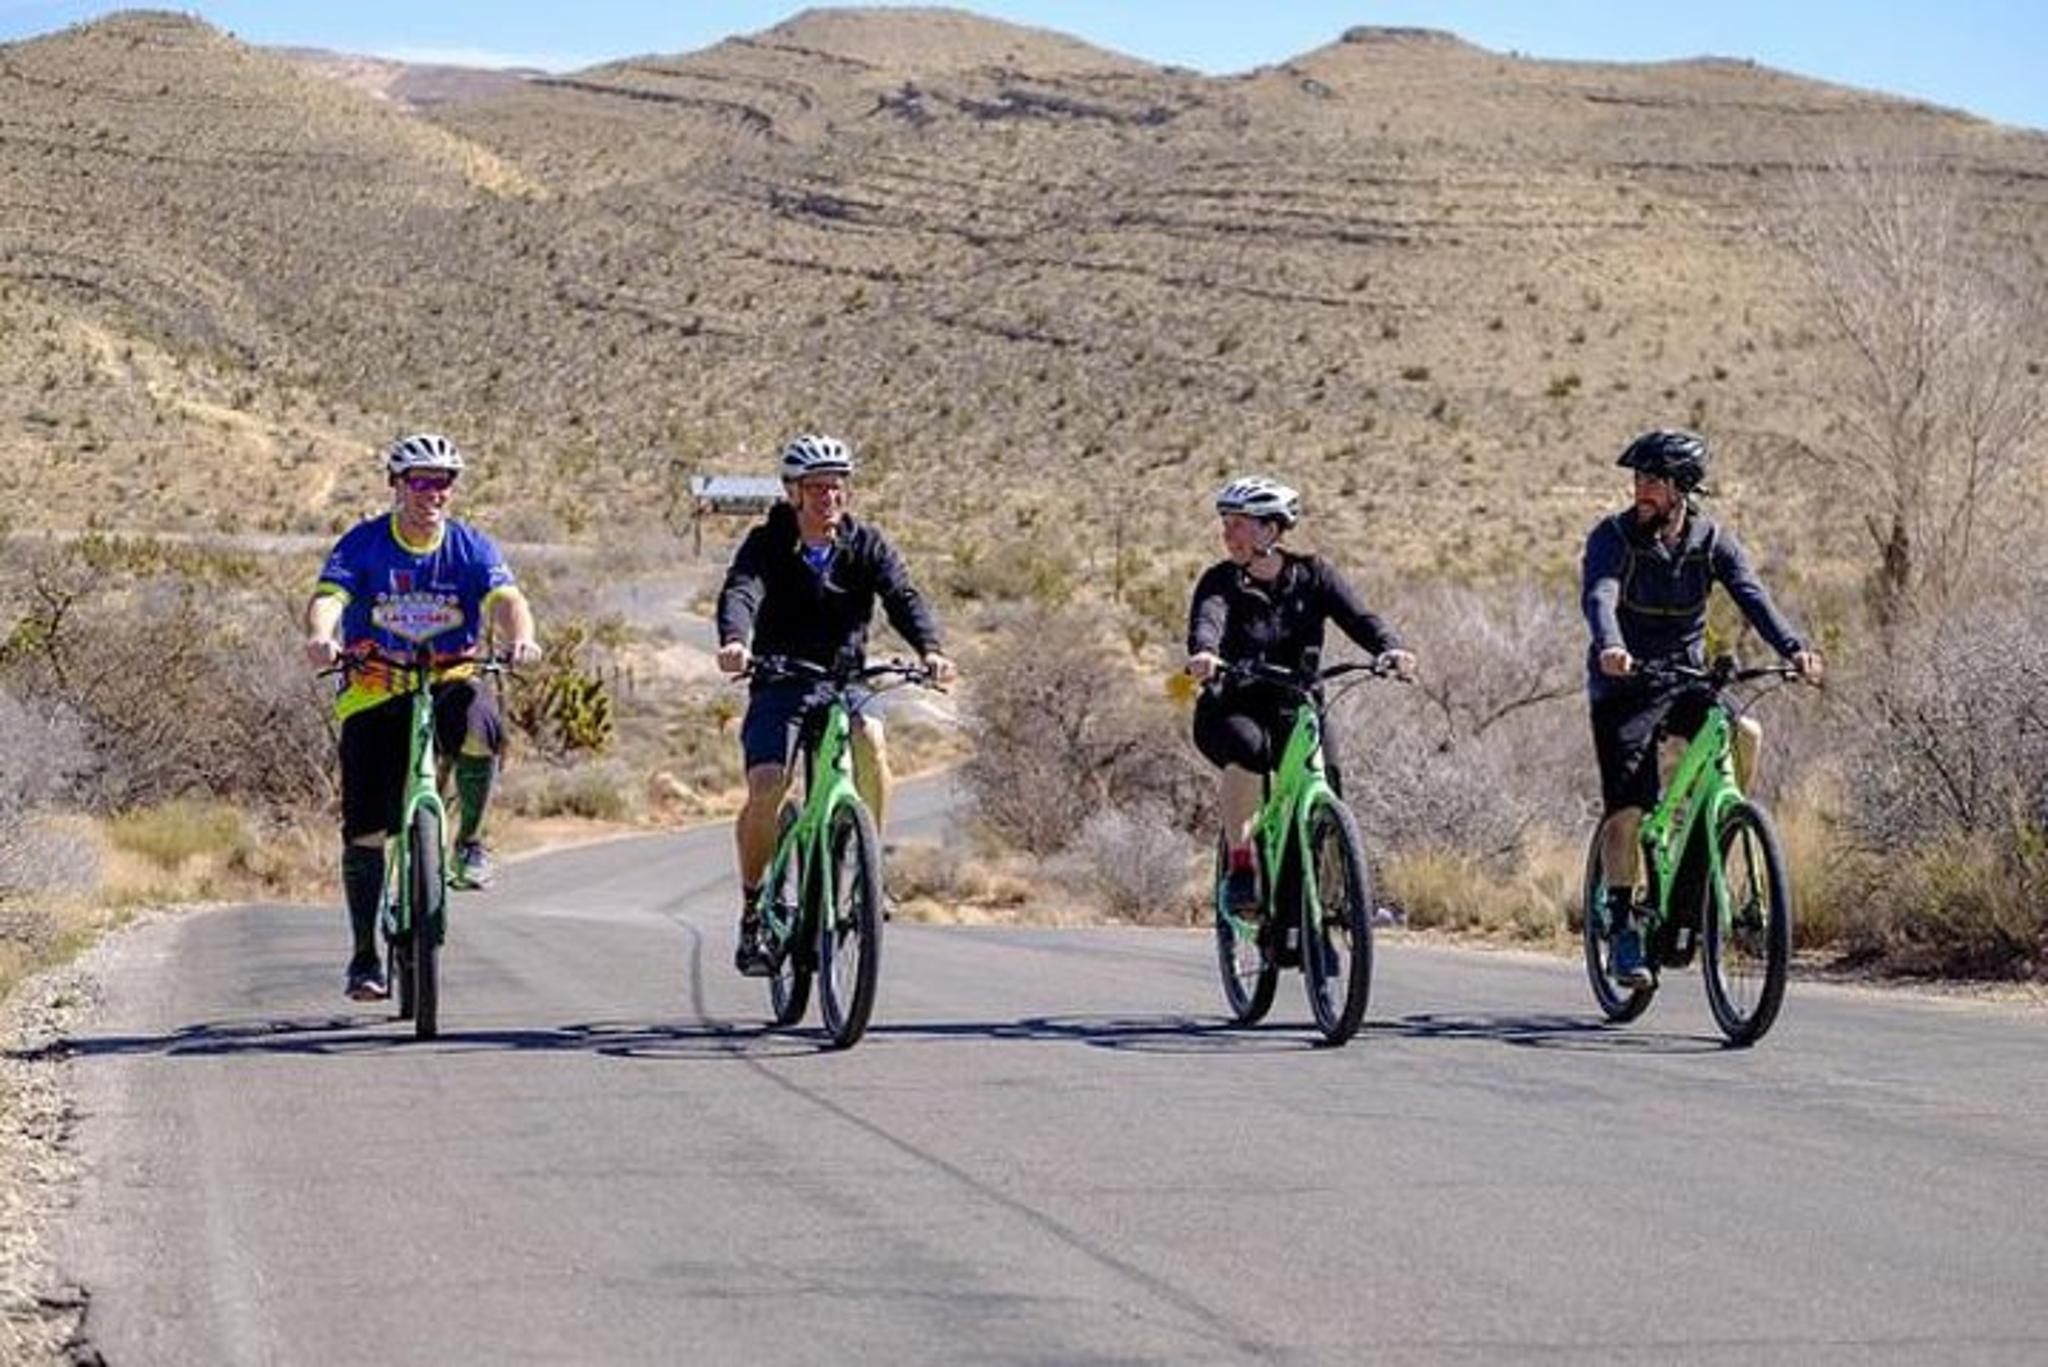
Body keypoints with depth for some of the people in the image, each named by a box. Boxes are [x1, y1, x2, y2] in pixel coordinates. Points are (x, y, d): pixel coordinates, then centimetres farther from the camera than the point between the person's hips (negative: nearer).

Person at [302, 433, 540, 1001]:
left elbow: (505, 599, -16)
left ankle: (470, 838, -8)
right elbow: (328, 597, -19)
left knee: (478, 731, -35)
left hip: (450, 679, 0)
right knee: (365, 828, -5)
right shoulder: (363, 544, -5)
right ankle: (365, 955, 8)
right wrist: (320, 636, -42)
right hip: (374, 693, 0)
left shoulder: (471, 547, -1)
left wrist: (519, 637, -39)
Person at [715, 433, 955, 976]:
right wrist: (734, 641, -50)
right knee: (766, 788, -21)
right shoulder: (767, 545, -9)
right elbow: (740, 592, -27)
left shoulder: (867, 546, -4)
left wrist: (930, 649, -39)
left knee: (870, 738, -31)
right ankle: (752, 911, -2)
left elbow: (904, 597, -18)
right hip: (780, 683, -1)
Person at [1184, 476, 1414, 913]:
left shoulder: (1312, 574, 0)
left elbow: (1357, 617, -15)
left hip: (1296, 710, 2)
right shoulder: (1221, 581, -4)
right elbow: (1207, 620, -26)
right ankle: (1239, 865, -22)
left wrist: (1389, 649, -37)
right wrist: (1204, 652, -50)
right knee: (1248, 747, -36)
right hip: (1233, 709, -2)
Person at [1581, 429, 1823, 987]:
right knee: (1625, 811, -10)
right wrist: (1610, 646, -51)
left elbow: (1752, 597, -17)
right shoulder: (1613, 536, -11)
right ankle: (1622, 932, 0)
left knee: (1745, 734, -26)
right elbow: (1599, 596, -29)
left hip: (1685, 679, 2)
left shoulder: (1712, 541, -4)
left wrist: (1793, 649, -36)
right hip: (1623, 686, -2)